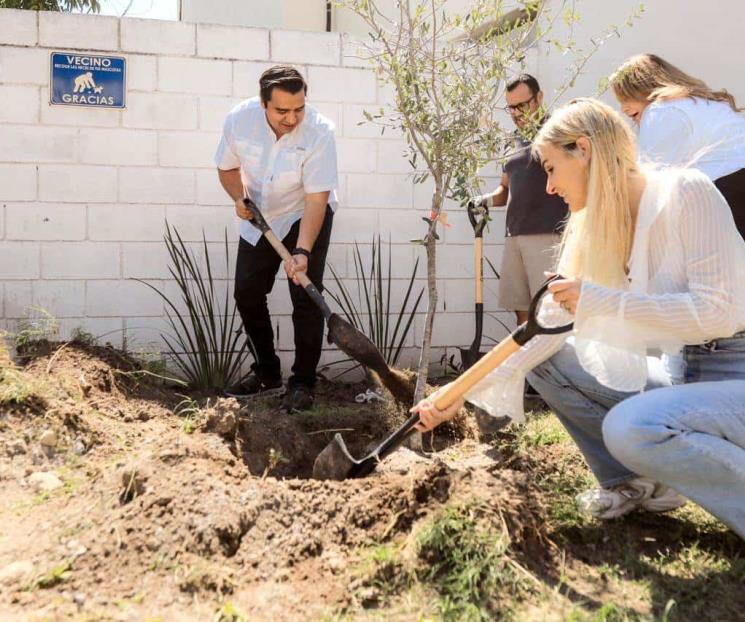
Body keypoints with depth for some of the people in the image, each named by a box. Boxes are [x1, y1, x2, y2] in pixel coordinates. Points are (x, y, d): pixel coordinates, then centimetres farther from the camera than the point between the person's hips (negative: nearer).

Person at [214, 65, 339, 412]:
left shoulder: (319, 131, -29)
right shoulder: (239, 119, -19)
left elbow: (316, 198, -30)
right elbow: (227, 167, 0)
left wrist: (302, 251, -40)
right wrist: (240, 197, -20)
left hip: (306, 215, -4)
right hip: (259, 217, 4)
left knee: (306, 296, -12)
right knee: (247, 293, 4)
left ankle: (303, 383, -1)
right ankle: (267, 374, 19)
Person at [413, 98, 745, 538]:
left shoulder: (686, 192, -17)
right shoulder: (591, 230, 4)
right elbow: (545, 327, 3)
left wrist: (600, 300, -26)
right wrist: (462, 395, -2)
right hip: (681, 373, 8)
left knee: (629, 427, -33)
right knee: (547, 359, 2)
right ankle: (636, 482, 9)